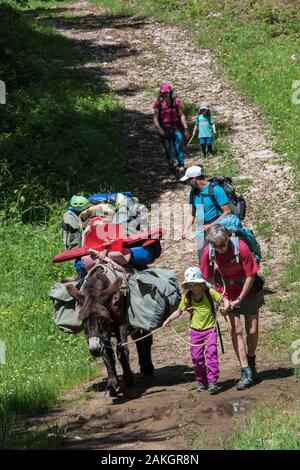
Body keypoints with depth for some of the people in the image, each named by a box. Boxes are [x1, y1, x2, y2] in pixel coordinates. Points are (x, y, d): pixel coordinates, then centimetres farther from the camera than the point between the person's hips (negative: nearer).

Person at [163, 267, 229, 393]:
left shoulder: (210, 292, -6)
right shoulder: (187, 297, 0)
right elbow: (179, 311, 10)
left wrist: (225, 306, -23)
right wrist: (169, 319, -2)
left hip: (210, 328, -3)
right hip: (196, 330, 3)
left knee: (211, 352, -18)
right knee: (196, 356, 1)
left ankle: (212, 381, -18)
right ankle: (201, 381, 17)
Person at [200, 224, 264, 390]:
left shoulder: (241, 248, -26)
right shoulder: (208, 252, -18)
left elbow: (251, 276, -18)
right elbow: (209, 277, -5)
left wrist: (240, 299, -15)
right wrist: (223, 298, -12)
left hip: (248, 291, -1)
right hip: (228, 294, 1)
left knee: (252, 331, 3)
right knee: (235, 331, -8)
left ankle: (251, 363, 29)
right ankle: (247, 373, -7)